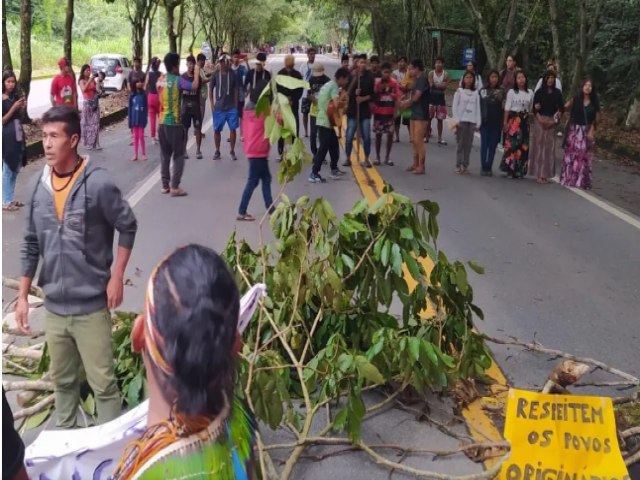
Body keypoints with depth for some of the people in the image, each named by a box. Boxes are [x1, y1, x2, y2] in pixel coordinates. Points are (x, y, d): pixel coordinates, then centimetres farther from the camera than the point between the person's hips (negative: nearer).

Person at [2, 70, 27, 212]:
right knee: (8, 170, -2)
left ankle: (11, 199, 22)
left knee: (15, 169, 12)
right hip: (7, 138, -7)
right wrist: (13, 108, -18)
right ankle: (6, 202, 5)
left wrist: (23, 108, -2)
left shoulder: (15, 97, 8)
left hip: (18, 135, 7)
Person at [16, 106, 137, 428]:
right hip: (53, 307, 5)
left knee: (103, 384, 2)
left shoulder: (98, 183, -14)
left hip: (91, 306, -5)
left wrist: (116, 277, -7)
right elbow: (31, 245, 9)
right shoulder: (40, 186, 2)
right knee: (62, 380, 20)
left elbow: (128, 227, -3)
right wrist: (23, 296, 9)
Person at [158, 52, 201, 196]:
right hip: (174, 123, -7)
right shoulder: (177, 80, -13)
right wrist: (197, 73, -4)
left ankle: (165, 185, 15)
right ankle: (174, 187, -3)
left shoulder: (160, 80, 8)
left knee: (165, 155, 12)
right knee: (178, 155, 1)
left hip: (162, 122, 7)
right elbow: (194, 87, -21)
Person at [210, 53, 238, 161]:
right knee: (217, 130, 5)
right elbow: (210, 89, 4)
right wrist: (212, 104, -2)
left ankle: (232, 151, 12)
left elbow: (235, 90, 6)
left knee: (233, 129, 0)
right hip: (218, 108, 0)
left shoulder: (233, 75, 1)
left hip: (231, 107, 0)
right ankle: (217, 151, 17)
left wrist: (236, 105, 2)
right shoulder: (215, 75, -1)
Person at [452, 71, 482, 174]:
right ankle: (458, 166, 0)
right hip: (462, 121, -2)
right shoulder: (459, 91, 5)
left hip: (472, 121, 2)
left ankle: (465, 166, 5)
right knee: (461, 144, -4)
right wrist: (457, 120, -8)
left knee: (468, 144, 0)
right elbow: (455, 107, 1)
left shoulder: (476, 93, 10)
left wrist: (478, 123, 0)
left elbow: (478, 109, 8)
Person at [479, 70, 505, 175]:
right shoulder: (483, 90, 3)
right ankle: (483, 167, 8)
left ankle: (489, 167, 11)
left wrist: (503, 122, -6)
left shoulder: (501, 91, 3)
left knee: (493, 145, 4)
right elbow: (479, 105, 3)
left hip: (496, 122, 1)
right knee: (484, 144, 2)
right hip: (485, 121, 0)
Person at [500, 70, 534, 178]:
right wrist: (505, 122, -7)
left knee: (523, 145, 2)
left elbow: (530, 109, 12)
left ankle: (520, 170, 10)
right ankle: (511, 169, -1)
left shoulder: (530, 93, 7)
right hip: (513, 119, -3)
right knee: (512, 143, -8)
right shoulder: (511, 92, 0)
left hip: (525, 121, 3)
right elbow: (507, 108, -2)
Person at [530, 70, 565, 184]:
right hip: (540, 121, -2)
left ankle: (546, 174, 4)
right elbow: (535, 108, -1)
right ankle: (538, 174, -1)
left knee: (549, 148, 1)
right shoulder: (539, 92, 3)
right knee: (539, 146, -2)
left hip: (552, 122, 2)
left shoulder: (557, 93, 8)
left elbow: (561, 108, 7)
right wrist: (541, 119, -16)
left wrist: (553, 121, -8)